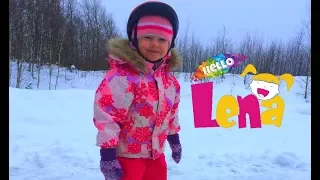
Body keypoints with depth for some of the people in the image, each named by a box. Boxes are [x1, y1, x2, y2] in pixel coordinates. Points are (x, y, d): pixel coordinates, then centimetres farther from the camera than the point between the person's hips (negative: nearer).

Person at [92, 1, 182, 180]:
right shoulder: (122, 75, -23)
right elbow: (106, 114, -25)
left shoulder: (169, 79, 1)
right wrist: (107, 155, -24)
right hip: (126, 155, -7)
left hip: (156, 154, 8)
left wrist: (174, 139, 20)